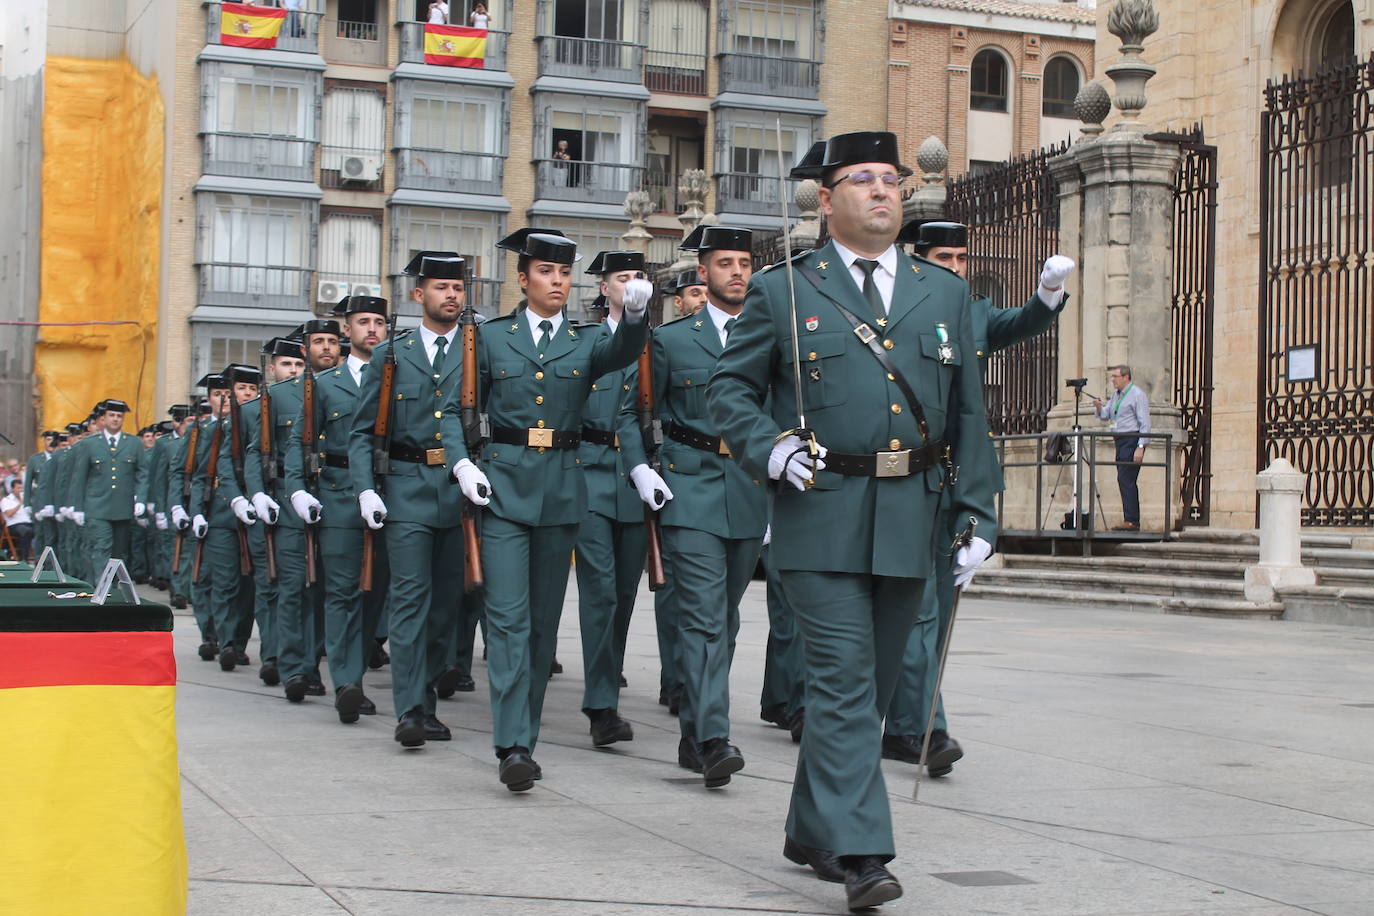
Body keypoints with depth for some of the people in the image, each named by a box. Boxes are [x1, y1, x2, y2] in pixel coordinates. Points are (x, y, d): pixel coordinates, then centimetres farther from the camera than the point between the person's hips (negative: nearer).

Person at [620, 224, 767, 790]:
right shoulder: (671, 339, 5)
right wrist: (640, 469, -4)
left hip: (750, 492, 4)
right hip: (690, 488, -3)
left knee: (725, 619, 10)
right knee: (703, 616, -13)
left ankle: (693, 733, 21)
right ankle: (713, 740, -19)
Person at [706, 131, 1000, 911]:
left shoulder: (945, 294, 13)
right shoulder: (783, 291, 3)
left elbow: (968, 415, 13)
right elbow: (730, 388, 7)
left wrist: (978, 518, 7)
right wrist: (769, 447, -13)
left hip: (909, 523, 4)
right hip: (822, 519, -4)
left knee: (872, 688, 12)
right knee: (844, 684, -11)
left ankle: (813, 832, 27)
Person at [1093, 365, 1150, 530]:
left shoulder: (1137, 395, -8)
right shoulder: (1116, 396, 18)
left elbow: (1145, 423, -13)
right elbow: (1104, 415, 17)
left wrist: (1140, 447, -20)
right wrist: (1099, 407, -6)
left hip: (1132, 439, -9)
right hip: (1120, 441, 9)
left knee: (1125, 479, -16)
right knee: (1125, 481, 7)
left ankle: (1131, 521, -19)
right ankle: (1133, 521, 8)